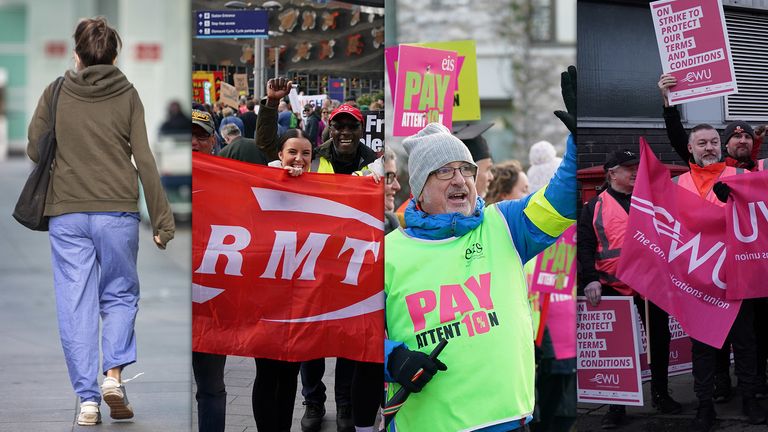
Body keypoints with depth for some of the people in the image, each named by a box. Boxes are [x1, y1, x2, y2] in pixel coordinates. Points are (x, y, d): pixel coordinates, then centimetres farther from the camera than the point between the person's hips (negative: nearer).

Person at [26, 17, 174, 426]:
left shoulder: (55, 93, 2)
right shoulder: (128, 96, 0)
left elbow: (34, 150, 7)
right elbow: (145, 161, -2)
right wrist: (162, 220, 1)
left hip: (66, 215, 0)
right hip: (118, 213, 0)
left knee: (75, 308, 4)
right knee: (120, 296, 16)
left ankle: (87, 399, 2)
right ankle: (114, 374, -3)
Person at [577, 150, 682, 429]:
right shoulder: (596, 207, 3)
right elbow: (585, 247, -1)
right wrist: (590, 280, -14)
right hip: (614, 288, -2)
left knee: (659, 340, 8)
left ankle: (660, 394, 23)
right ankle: (616, 405, 8)